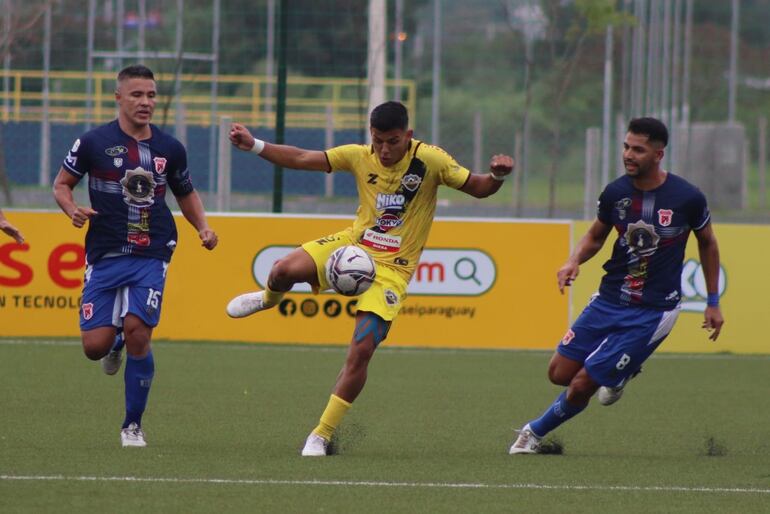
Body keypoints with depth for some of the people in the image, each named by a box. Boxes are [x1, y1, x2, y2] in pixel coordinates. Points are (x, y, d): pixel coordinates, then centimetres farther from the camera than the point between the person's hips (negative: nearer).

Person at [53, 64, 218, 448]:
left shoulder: (170, 149, 6)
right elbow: (61, 184, 7)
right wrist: (73, 211, -13)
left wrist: (203, 228, 6)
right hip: (104, 255, 0)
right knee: (94, 346, -6)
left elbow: (186, 194, 23)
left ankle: (133, 426, 0)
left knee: (138, 333, -16)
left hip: (151, 257, 0)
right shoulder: (94, 142, -2)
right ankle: (116, 343, 35)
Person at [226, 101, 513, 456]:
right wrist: (254, 146, -11)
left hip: (391, 269, -3)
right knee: (286, 270, -25)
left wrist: (496, 176, -30)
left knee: (361, 351, -15)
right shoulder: (360, 157, -4)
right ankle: (269, 298, 16)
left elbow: (477, 188, -7)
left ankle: (322, 435, -1)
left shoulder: (430, 160, -12)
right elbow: (302, 159, -1)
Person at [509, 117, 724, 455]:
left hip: (653, 311, -4)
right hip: (609, 300, 4)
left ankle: (536, 432, 18)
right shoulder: (615, 192, -4)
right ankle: (619, 373, 30)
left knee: (583, 384, -7)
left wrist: (713, 303, 11)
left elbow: (707, 243, 7)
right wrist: (575, 260, -8)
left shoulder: (687, 198, -12)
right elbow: (595, 236, 14)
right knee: (560, 373, 3)